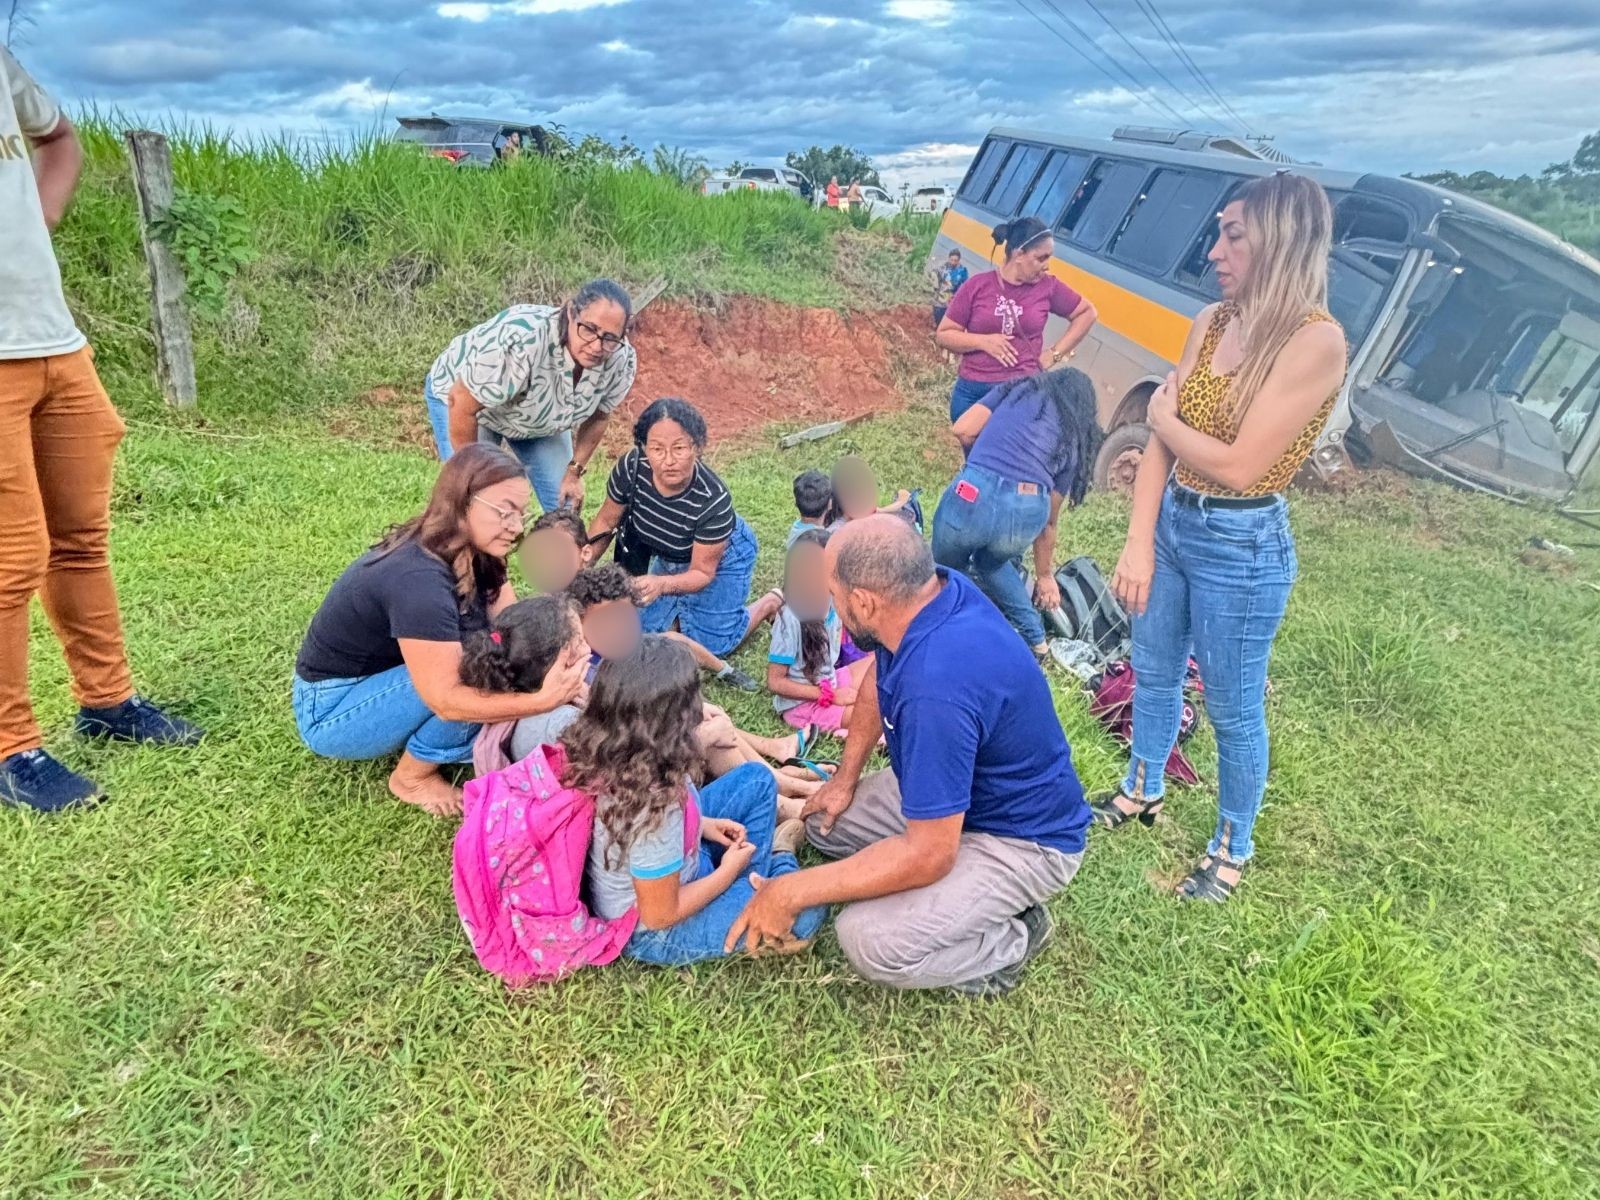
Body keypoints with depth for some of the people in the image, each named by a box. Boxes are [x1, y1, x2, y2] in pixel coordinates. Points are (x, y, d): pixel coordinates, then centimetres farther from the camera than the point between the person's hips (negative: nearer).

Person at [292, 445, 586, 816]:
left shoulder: (473, 554, -7)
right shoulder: (419, 580, -34)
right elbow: (446, 702, -35)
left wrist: (569, 683, -28)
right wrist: (544, 700, -42)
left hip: (382, 676, 8)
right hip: (331, 712, -8)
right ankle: (412, 777, -5)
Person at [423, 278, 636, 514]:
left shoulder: (621, 360, -26)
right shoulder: (524, 341, -44)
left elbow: (597, 415, -4)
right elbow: (462, 404, -33)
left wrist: (574, 471, -7)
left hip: (538, 417, 5)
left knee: (565, 506, 1)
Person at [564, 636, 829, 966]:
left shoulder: (599, 753, -17)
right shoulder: (652, 809, -40)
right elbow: (661, 914, -26)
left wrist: (701, 824, 0)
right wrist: (729, 871, -11)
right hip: (652, 933, -7)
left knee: (757, 779, 8)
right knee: (807, 909, -9)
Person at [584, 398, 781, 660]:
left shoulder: (713, 500, -41)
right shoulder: (630, 467, -32)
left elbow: (702, 572, -30)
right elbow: (606, 521, -12)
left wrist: (663, 585, -50)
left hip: (720, 556, -4)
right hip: (668, 556, 5)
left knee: (710, 642, 5)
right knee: (652, 632, 16)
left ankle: (770, 602, 27)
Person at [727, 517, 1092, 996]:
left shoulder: (938, 686, -39)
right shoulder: (931, 586, -13)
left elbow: (929, 854, -33)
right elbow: (878, 680, 10)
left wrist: (792, 893, -25)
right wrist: (845, 779, 9)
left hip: (1023, 836, -9)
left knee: (870, 939, -26)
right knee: (823, 819, 10)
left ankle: (1008, 941, 2)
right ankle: (984, 895, 13)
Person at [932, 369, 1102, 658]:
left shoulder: (1018, 390, 24)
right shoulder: (1073, 442, 27)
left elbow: (962, 431, 13)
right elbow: (1049, 521, 30)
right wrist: (1045, 575, 43)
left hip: (976, 495, -3)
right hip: (1027, 511, 3)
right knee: (991, 561, 35)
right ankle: (1035, 639, 36)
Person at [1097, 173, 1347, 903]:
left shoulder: (1316, 341, -20)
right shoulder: (1211, 323, 2)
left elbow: (1237, 466, -23)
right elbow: (1160, 440, -1)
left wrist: (1165, 416, -7)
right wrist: (1138, 542, -8)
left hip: (1242, 547, -7)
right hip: (1171, 522, 7)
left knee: (1233, 709, 9)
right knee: (1154, 672, 23)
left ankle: (1232, 850, 31)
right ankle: (1143, 791, 47)